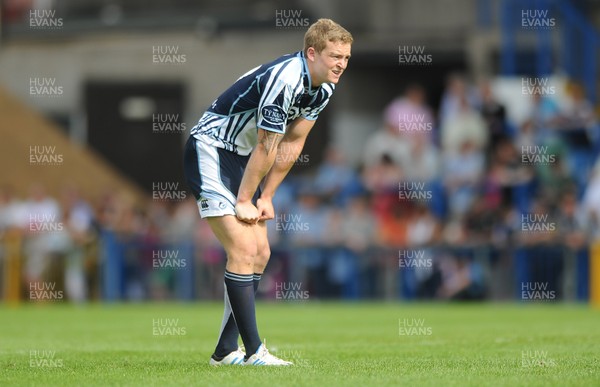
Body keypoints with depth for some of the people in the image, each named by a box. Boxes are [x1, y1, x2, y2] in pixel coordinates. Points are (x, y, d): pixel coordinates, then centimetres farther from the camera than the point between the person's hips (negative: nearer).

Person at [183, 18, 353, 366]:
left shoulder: (324, 86, 0)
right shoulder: (284, 79, -29)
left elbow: (292, 144, 7)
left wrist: (266, 197, 6)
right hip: (210, 151, -10)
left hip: (240, 156, 10)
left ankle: (226, 351, 12)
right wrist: (243, 201, -15)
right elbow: (266, 147, -22)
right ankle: (253, 351, -13)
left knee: (260, 254, 7)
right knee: (243, 250, -16)